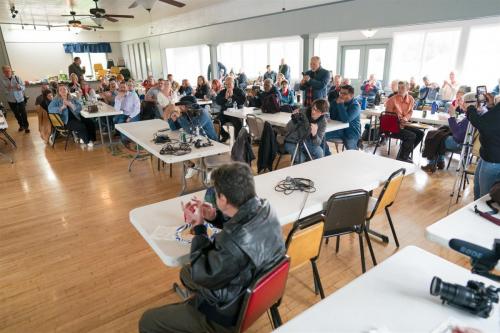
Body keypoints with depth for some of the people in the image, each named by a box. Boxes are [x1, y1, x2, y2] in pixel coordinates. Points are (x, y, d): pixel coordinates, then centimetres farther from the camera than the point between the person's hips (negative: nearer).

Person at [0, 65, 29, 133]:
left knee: (23, 113, 2)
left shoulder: (17, 77, -8)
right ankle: (21, 125, 30)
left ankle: (26, 126, 15)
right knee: (17, 114, 13)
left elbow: (23, 87, -5)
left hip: (20, 98, -1)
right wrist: (8, 89, -27)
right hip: (11, 100, 1)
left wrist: (20, 87, -27)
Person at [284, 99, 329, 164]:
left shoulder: (323, 122, -13)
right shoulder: (303, 113, -21)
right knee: (300, 158, -26)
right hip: (292, 142, -3)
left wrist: (314, 134, -38)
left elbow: (318, 143, -18)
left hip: (306, 141, 3)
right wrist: (294, 119, -39)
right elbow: (287, 130, -21)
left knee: (320, 153, -21)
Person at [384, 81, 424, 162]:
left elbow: (410, 112, 10)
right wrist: (398, 120, -23)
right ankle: (402, 157, -5)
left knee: (420, 133, -1)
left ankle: (405, 153, 10)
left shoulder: (411, 99, 3)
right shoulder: (392, 99, -15)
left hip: (403, 124, 7)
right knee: (411, 136, -22)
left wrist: (405, 118, -12)